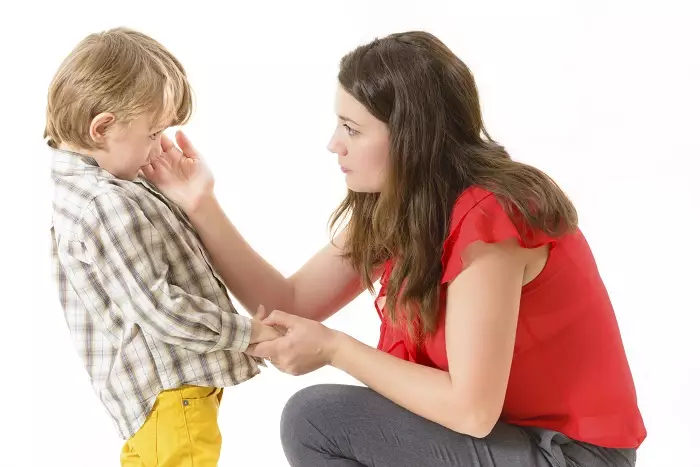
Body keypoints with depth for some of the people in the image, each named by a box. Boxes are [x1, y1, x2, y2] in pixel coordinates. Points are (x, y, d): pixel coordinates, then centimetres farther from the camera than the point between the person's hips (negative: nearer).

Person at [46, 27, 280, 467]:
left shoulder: (86, 187, 7)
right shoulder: (107, 206, -24)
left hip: (155, 377, 10)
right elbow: (157, 308, -24)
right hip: (167, 385, -10)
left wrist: (191, 199, 4)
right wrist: (248, 331, -15)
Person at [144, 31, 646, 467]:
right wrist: (203, 207, -7)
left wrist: (334, 349, -17)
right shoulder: (387, 205, 1)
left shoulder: (485, 220, -26)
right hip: (509, 423, 8)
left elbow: (472, 410, -25)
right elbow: (292, 305, 0)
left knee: (315, 420, -14)